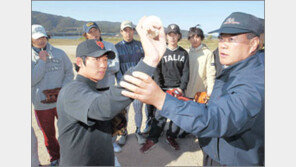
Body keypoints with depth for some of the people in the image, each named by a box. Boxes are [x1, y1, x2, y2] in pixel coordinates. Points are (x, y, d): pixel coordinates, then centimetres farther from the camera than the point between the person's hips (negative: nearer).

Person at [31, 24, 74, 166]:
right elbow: (32, 80, -13)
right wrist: (42, 61, -15)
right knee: (48, 134, 15)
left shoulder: (59, 53, 1)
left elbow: (69, 73, 4)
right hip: (41, 105, 0)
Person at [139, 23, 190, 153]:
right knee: (160, 114, -5)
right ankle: (152, 139, 7)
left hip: (179, 89, 2)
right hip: (164, 89, -2)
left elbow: (186, 73, 4)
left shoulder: (183, 53, 7)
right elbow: (157, 72, 0)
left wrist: (181, 88, -7)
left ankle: (171, 137, 25)